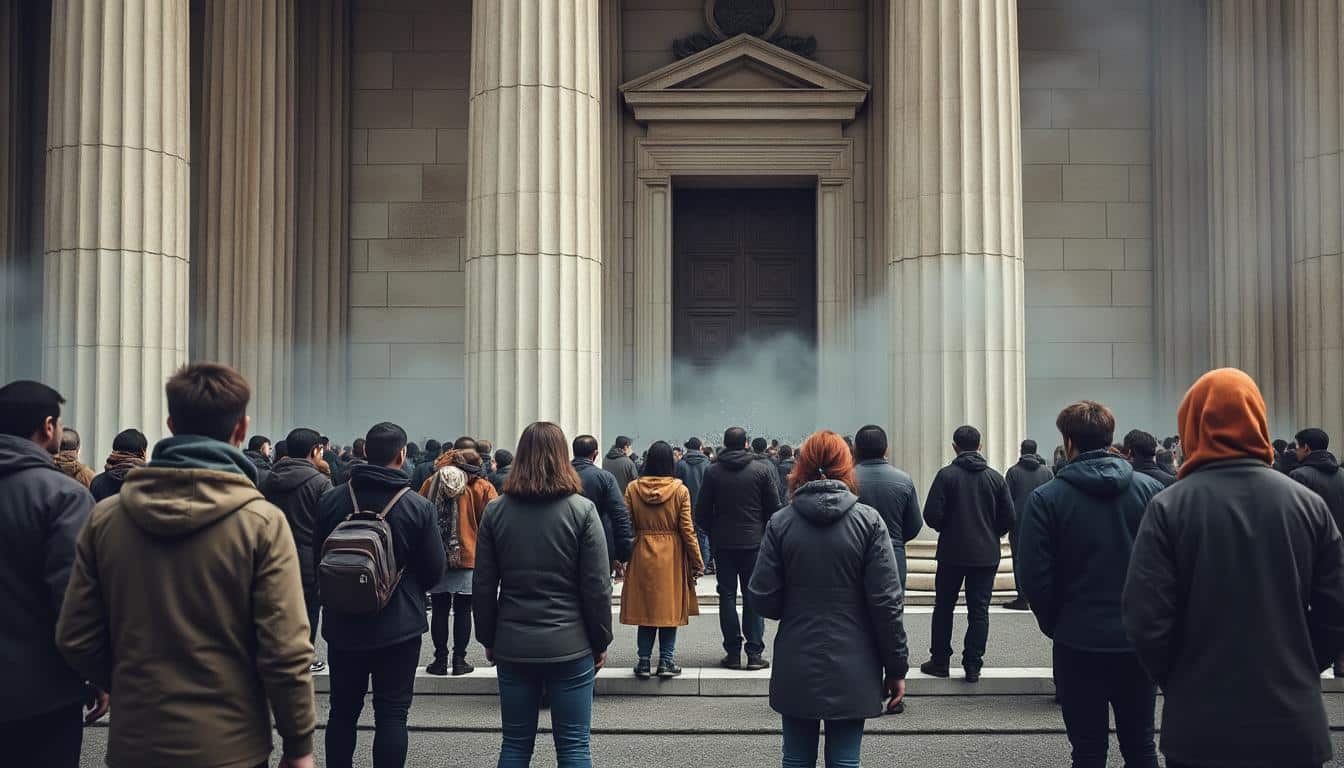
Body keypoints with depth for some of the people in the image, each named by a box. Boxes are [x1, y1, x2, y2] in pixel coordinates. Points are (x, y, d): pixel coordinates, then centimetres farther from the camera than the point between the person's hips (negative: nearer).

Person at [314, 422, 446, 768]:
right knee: (392, 713, 4)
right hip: (400, 626, -3)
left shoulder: (331, 499, -6)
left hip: (343, 623, 3)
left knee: (342, 710, 15)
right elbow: (434, 569, -6)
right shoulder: (418, 507, -13)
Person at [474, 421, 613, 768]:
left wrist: (488, 638, 14)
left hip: (513, 647, 3)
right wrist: (601, 642, 4)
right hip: (570, 646, -2)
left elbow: (483, 586, 3)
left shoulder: (496, 511, -1)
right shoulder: (582, 510, -8)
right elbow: (597, 586, -7)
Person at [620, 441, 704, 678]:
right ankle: (666, 661, 10)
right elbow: (687, 529, -7)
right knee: (670, 608, 7)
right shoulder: (680, 489, -8)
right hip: (672, 556, -1)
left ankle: (644, 662, 12)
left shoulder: (633, 488, -4)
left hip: (642, 555, 2)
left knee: (645, 606, 10)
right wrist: (697, 562, 0)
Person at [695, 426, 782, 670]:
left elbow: (701, 513, 0)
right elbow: (774, 508, -1)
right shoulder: (763, 470, -4)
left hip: (723, 543, 0)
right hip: (754, 542, 0)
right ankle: (755, 652, 2)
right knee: (753, 596, 5)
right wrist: (766, 533, 13)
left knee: (727, 595, 7)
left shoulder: (713, 472, -3)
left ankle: (733, 652, 6)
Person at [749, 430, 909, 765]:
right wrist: (896, 668, 0)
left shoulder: (780, 522, -5)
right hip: (851, 670, -1)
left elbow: (763, 599, -5)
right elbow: (887, 602, -9)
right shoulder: (869, 520, -7)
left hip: (796, 670, 1)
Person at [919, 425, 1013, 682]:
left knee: (943, 608, 11)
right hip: (986, 554, 2)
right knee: (979, 611, 6)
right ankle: (973, 666, 5)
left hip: (952, 553, -2)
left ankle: (940, 661, 16)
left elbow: (932, 515, -14)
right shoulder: (996, 478, 0)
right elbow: (1009, 518, 0)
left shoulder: (946, 475, -9)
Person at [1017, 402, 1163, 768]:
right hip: (1140, 640, 3)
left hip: (1079, 641, -2)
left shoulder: (1046, 498, -10)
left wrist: (1055, 624, 4)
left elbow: (1033, 577, -12)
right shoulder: (1151, 489, -3)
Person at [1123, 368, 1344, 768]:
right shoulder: (1309, 504, -1)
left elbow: (1146, 622, -13)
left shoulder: (1169, 507, -10)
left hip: (1200, 725, -2)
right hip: (1294, 723, 2)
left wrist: (1178, 684, 5)